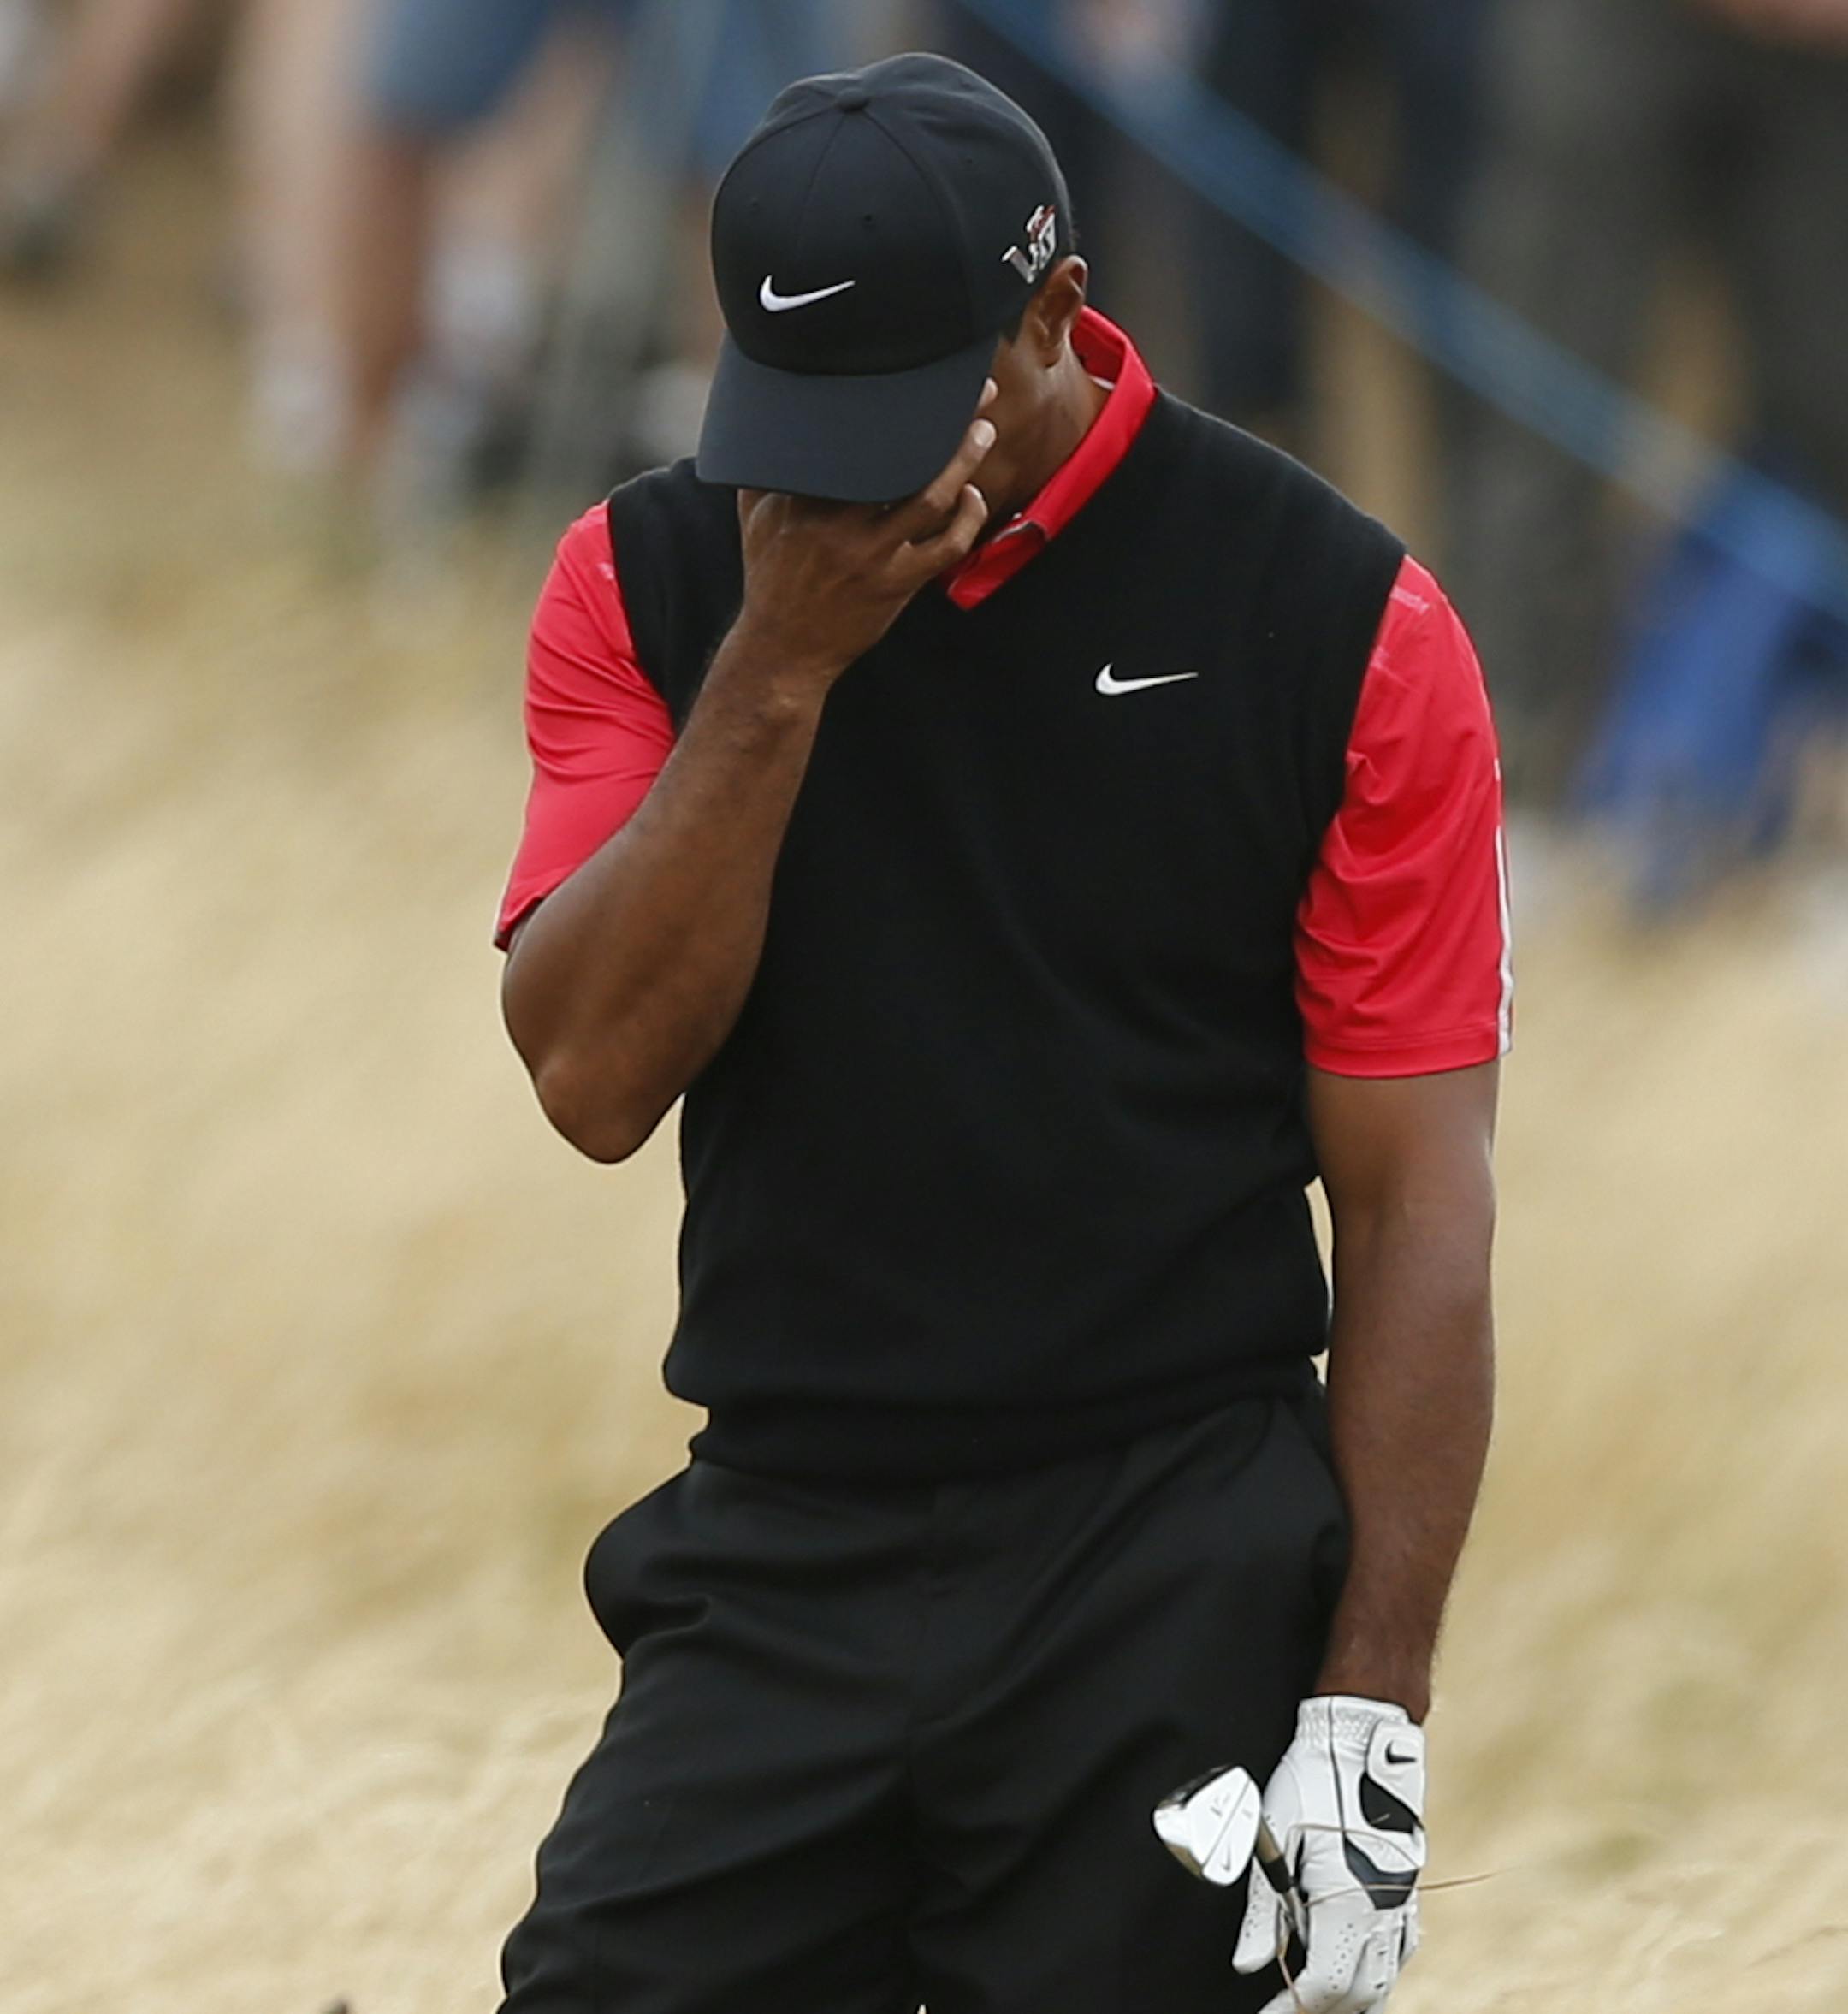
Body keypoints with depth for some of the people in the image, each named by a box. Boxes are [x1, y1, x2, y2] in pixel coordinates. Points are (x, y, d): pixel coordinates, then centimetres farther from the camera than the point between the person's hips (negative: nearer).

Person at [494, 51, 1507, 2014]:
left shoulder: (1337, 620, -3)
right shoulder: (649, 579, 4)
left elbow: (1415, 1203, -3)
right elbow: (594, 1077, -7)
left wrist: (1369, 1709, -9)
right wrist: (782, 659, -14)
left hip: (1178, 1592, -2)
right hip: (777, 1574, 2)